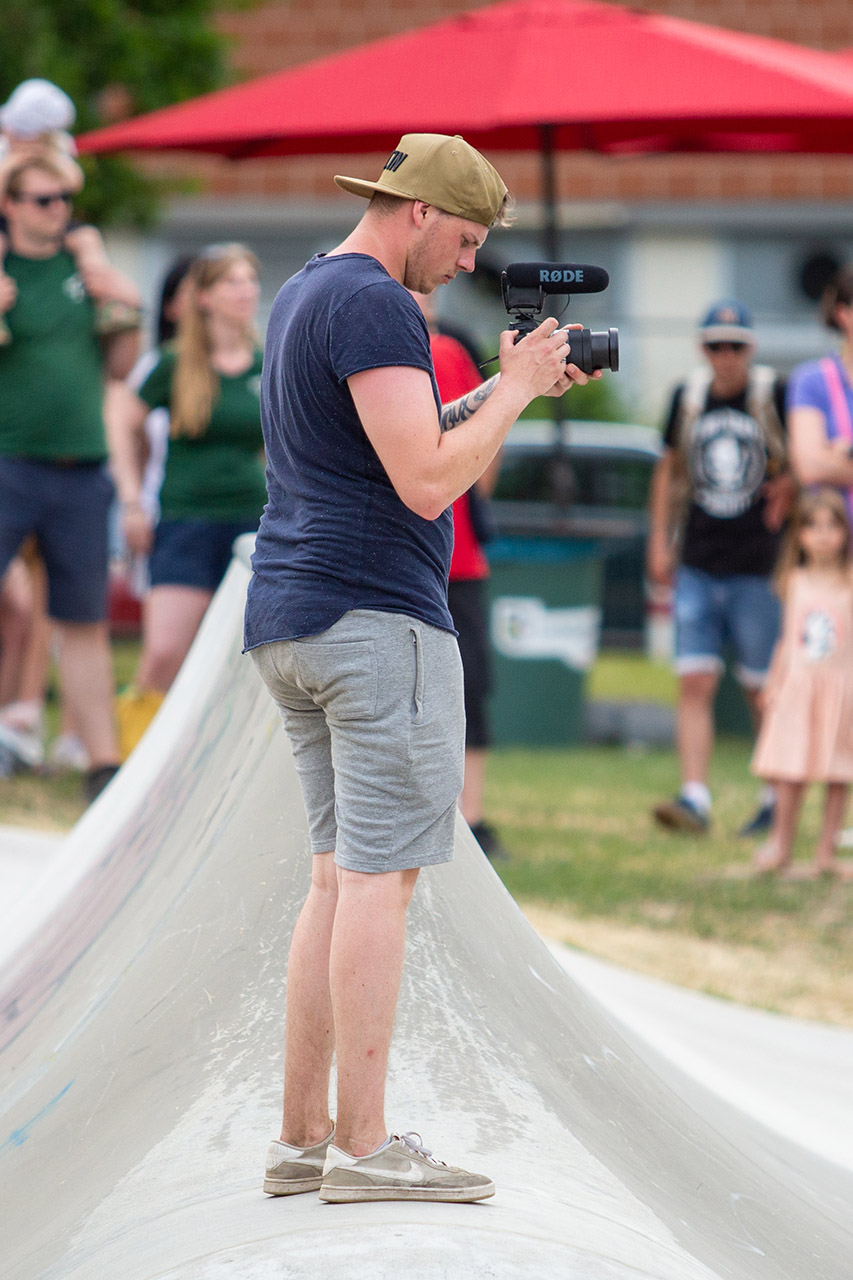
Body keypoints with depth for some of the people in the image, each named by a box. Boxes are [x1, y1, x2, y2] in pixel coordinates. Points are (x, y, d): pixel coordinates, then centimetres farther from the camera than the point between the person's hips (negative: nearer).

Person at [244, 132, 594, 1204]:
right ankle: (363, 1148, -8)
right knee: (380, 875, -8)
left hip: (288, 622, 10)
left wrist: (501, 389, 17)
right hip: (375, 615, -10)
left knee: (338, 875, 11)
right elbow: (428, 483, -20)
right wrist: (514, 391, -8)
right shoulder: (375, 306, -13)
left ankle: (302, 1137, 10)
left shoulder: (302, 294, 19)